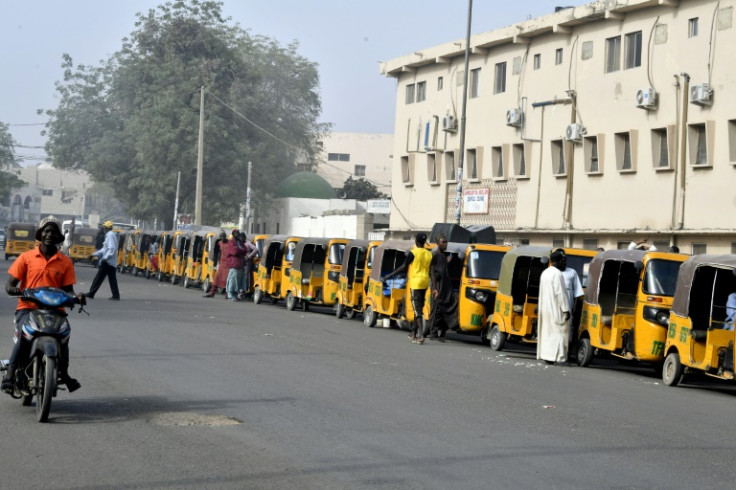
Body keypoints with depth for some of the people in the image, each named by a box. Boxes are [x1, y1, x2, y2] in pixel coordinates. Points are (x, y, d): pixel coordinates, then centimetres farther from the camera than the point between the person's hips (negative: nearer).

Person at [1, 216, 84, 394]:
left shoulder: (65, 262, 9)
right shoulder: (26, 257, 7)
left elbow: (67, 289, 8)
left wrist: (76, 298, -15)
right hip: (27, 308, -1)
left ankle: (64, 373, -8)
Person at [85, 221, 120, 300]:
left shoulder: (110, 235, -14)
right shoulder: (111, 235, 18)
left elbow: (112, 249, -24)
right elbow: (105, 249, 24)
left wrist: (105, 257, -28)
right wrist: (95, 254, 23)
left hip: (107, 261, -10)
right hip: (112, 262, 10)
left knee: (99, 277, -3)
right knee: (112, 278, 8)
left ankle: (91, 293, 2)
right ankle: (116, 295, 5)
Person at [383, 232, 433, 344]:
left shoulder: (413, 253, -9)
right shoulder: (429, 254, 8)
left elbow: (404, 267, -7)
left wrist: (390, 275, 0)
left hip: (416, 282, -6)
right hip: (425, 283, 6)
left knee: (417, 309, -9)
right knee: (419, 308, 15)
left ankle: (421, 335, -20)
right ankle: (414, 334, 21)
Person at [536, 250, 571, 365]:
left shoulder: (544, 273, 11)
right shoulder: (557, 274, -16)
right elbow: (560, 292, -20)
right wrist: (566, 309, -18)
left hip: (545, 308, 8)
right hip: (556, 309, -8)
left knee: (547, 332, 12)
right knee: (560, 332, -4)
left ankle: (547, 356, 15)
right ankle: (560, 357, -8)